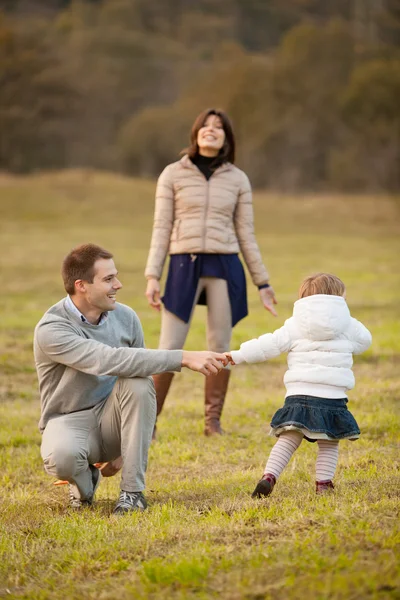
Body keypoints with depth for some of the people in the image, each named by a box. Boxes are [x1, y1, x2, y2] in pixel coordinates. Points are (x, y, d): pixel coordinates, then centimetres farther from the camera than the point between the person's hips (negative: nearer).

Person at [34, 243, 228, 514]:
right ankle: (84, 484, -1)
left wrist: (126, 450, 4)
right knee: (61, 456, -40)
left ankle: (133, 491, -19)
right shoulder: (51, 329, -22)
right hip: (70, 420, -4)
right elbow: (111, 360, -37)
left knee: (138, 381, -29)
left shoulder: (126, 317, -4)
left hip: (112, 418, 5)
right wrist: (184, 358, -42)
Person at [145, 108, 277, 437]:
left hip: (225, 267, 2)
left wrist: (262, 282, 9)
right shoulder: (173, 174, 4)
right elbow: (162, 228, 3)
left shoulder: (238, 179, 8)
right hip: (184, 265, -2)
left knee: (220, 347, 4)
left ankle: (213, 422, 14)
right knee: (170, 348, -5)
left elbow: (246, 234, 11)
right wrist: (152, 276, -4)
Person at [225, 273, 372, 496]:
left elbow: (271, 344, 2)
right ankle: (324, 483, 9)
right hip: (332, 397, -1)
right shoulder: (348, 325, 9)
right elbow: (364, 341, 27)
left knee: (287, 440, 2)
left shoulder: (295, 326, 7)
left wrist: (239, 355, 7)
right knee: (329, 444, 14)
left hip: (299, 394, 1)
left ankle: (269, 476, -12)